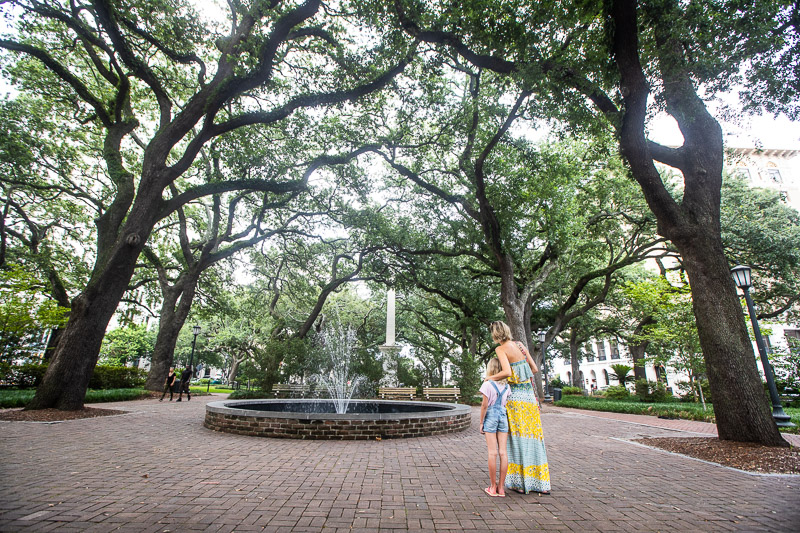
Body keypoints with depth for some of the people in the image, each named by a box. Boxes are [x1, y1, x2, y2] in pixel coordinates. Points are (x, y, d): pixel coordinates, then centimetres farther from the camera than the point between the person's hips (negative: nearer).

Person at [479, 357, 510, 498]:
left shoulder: (488, 384, -9)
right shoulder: (506, 386, 6)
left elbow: (485, 405, -10)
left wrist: (481, 422, -3)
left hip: (491, 416, -4)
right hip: (503, 416, 5)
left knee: (492, 453, 0)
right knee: (503, 452, 6)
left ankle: (493, 487, 8)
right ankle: (501, 487, 12)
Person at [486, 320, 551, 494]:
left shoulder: (501, 349, -10)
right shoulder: (519, 344, 9)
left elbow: (507, 372, -22)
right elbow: (535, 369, 12)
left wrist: (490, 377, -7)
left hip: (516, 394, -6)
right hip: (529, 393, 6)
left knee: (518, 436, 2)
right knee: (532, 434, 12)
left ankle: (521, 482, 9)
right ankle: (541, 483, 20)